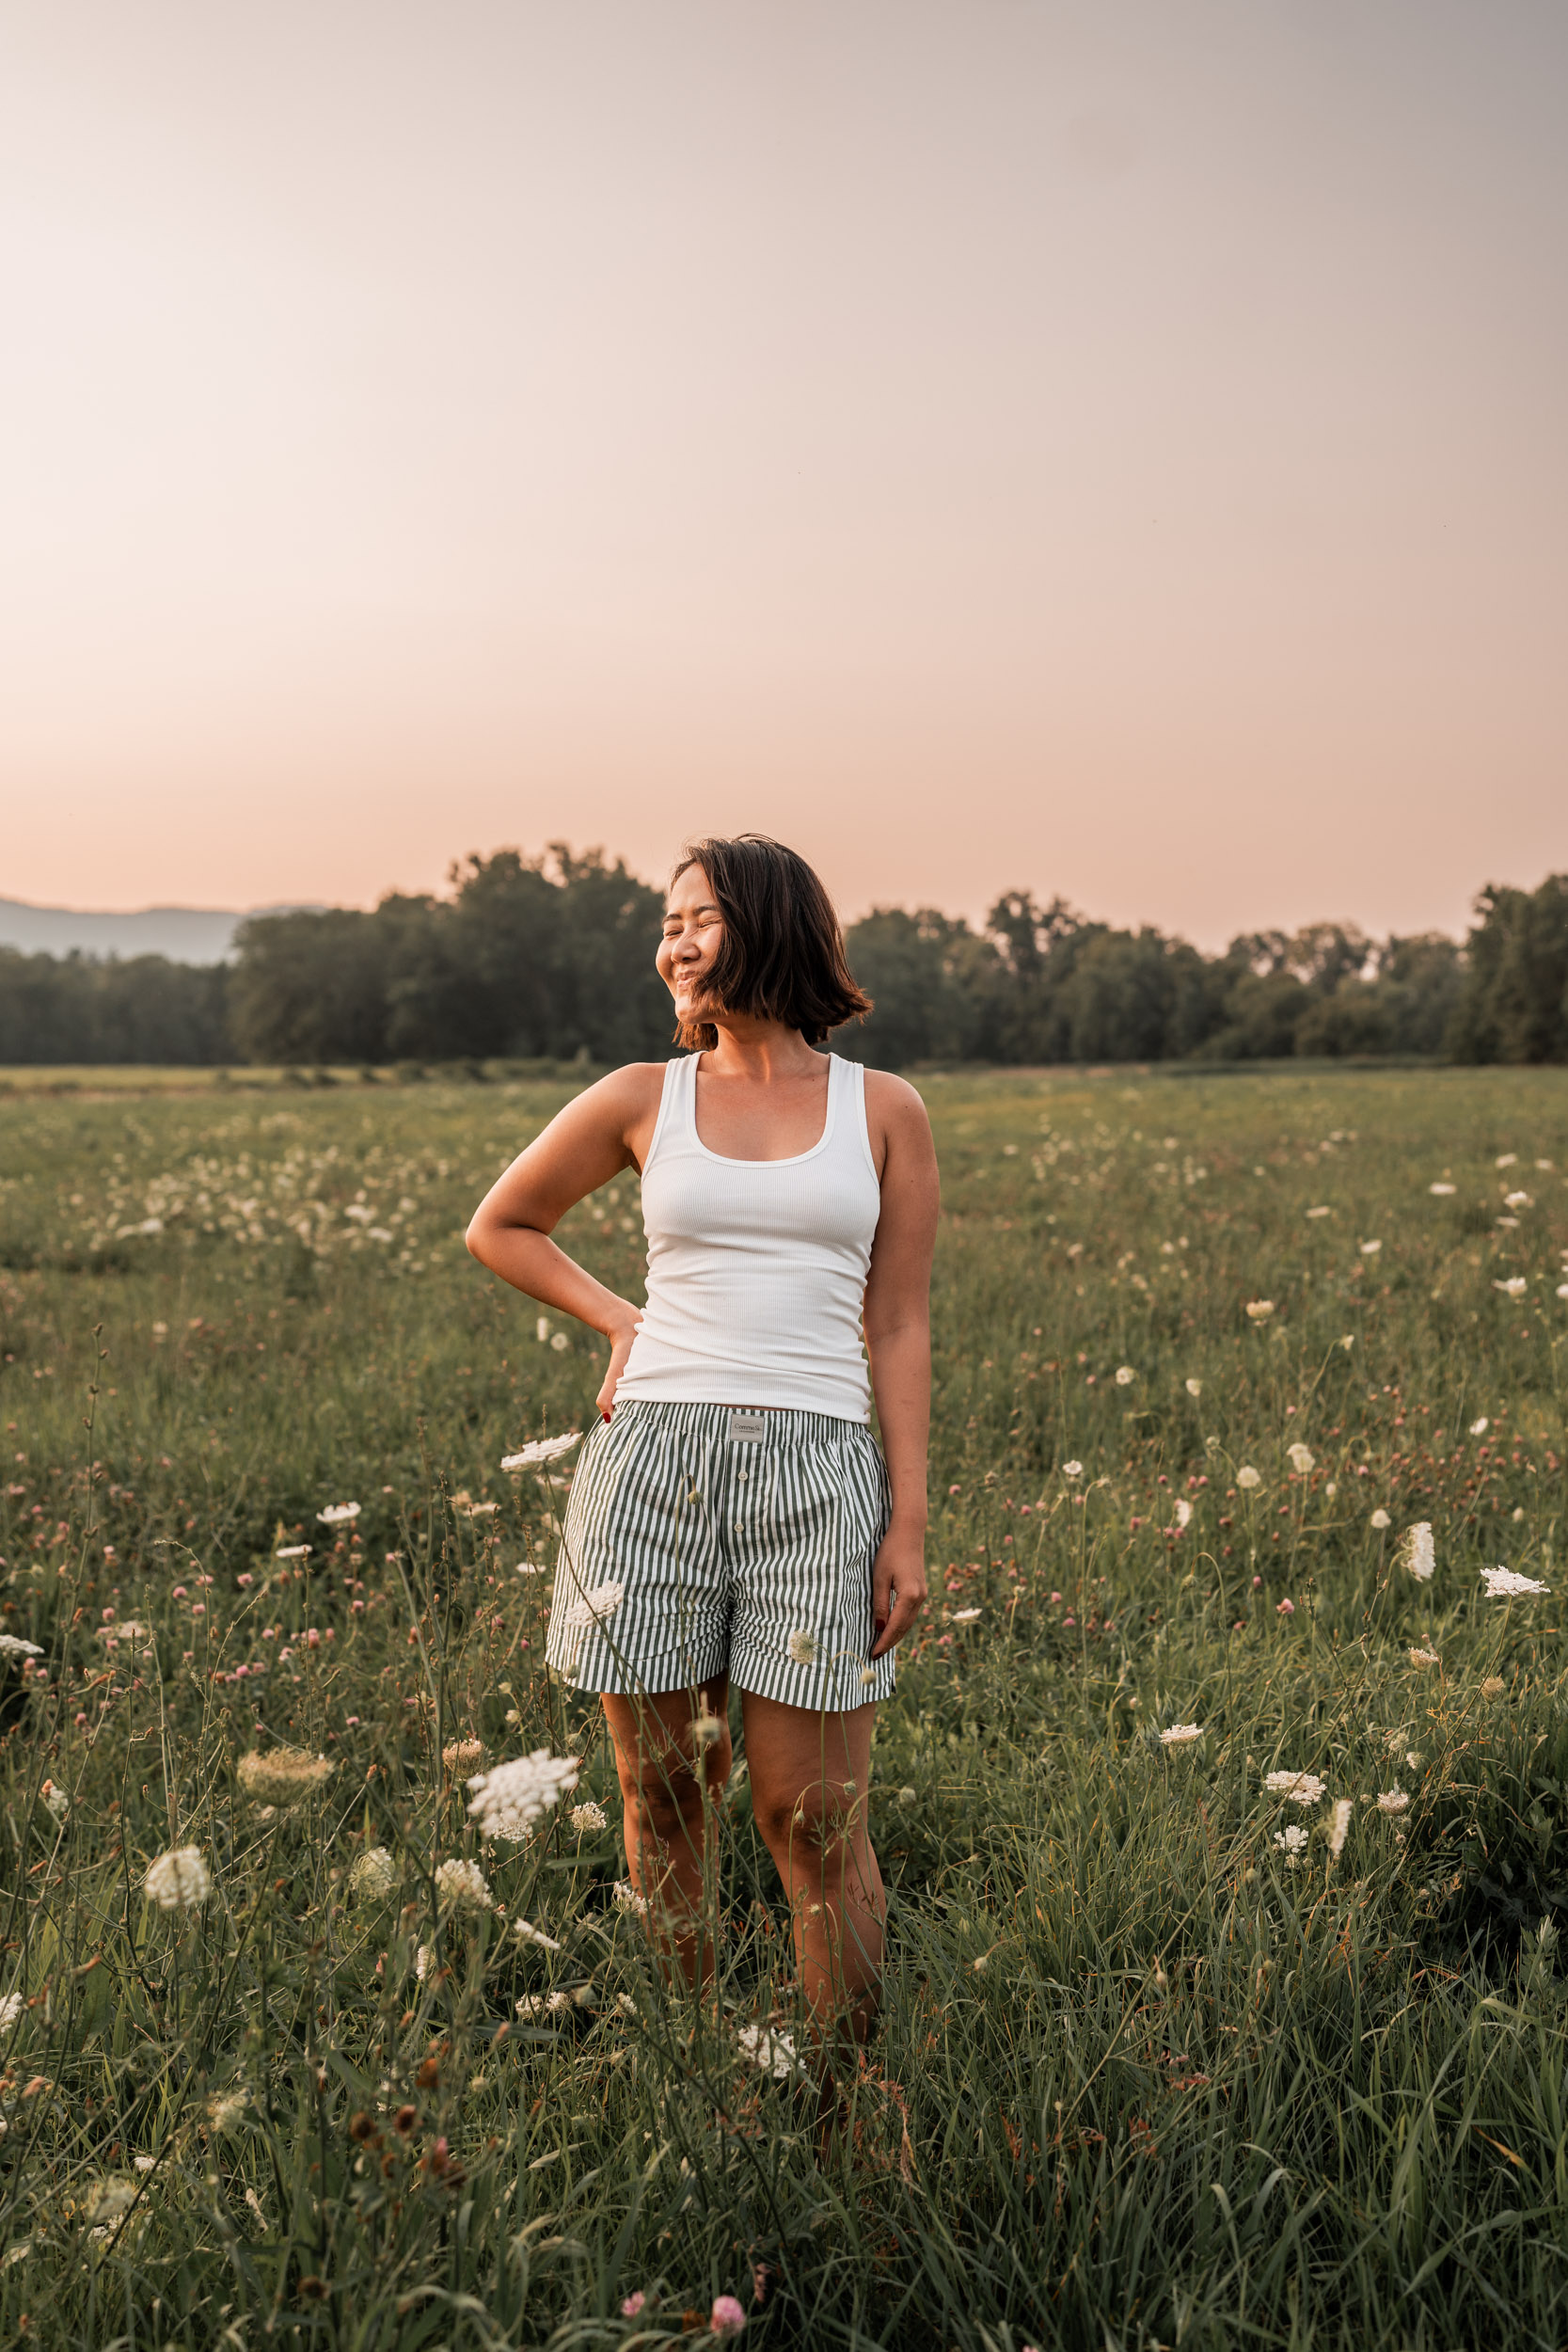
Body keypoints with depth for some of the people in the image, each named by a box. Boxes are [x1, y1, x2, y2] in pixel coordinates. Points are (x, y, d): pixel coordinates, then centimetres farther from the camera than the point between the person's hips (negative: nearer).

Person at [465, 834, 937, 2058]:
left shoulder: (885, 1110, 6)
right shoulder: (643, 1099, 7)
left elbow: (900, 1327, 5)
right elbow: (500, 1226, 21)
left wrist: (911, 1523, -1)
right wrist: (620, 1323, 9)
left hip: (817, 1475, -1)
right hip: (651, 1467, 2)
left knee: (813, 1820, 0)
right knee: (663, 1799, 8)